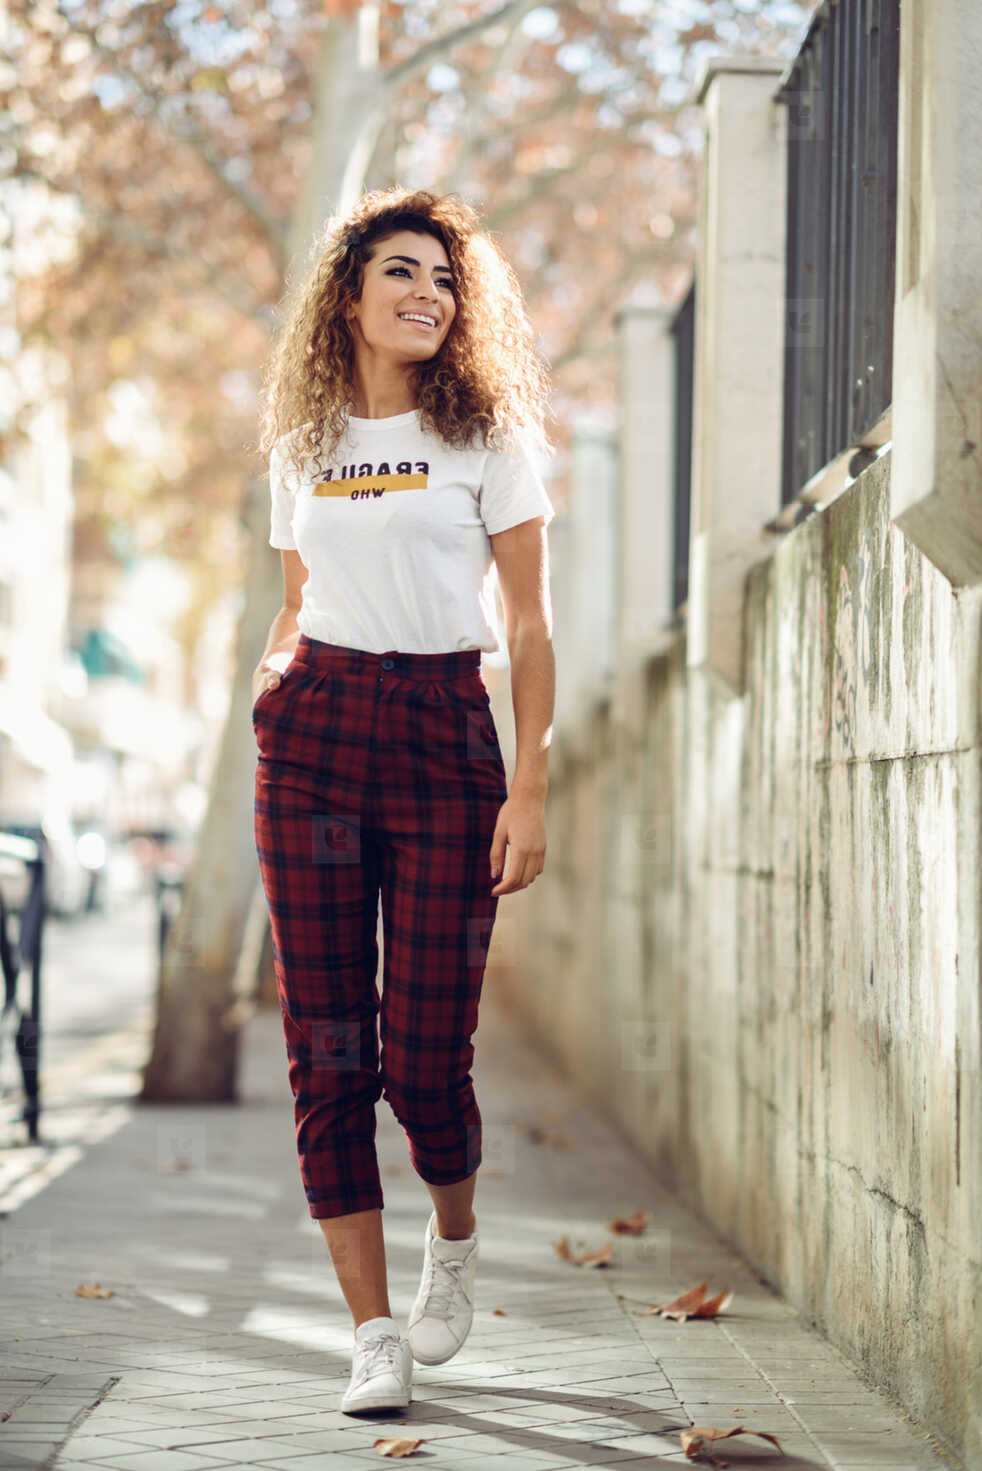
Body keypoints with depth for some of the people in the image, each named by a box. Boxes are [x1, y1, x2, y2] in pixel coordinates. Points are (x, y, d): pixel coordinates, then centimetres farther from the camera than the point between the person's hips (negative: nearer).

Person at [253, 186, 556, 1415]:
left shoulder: (490, 439, 3)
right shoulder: (300, 448, 13)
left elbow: (530, 629, 0)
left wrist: (529, 790, -7)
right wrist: (267, 705, 9)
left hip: (445, 736, -3)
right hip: (314, 734, 3)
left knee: (425, 1049, -5)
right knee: (326, 1046, -3)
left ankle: (454, 1238, 28)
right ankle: (373, 1334, 4)